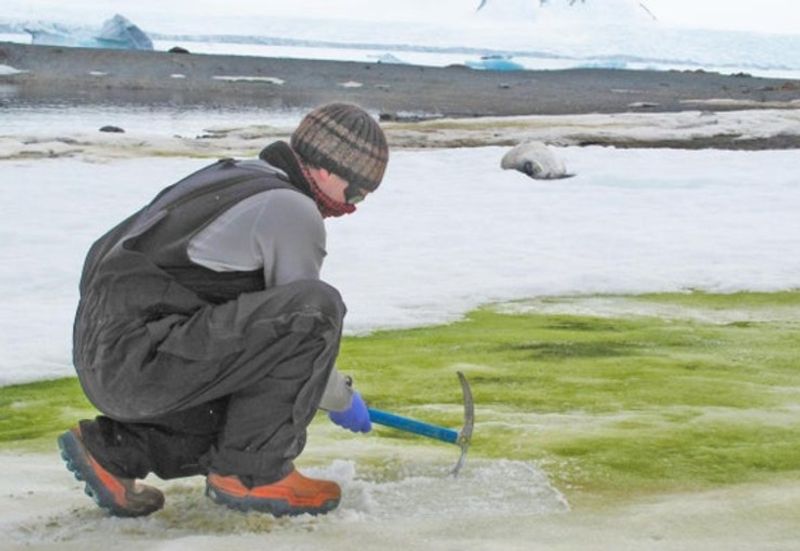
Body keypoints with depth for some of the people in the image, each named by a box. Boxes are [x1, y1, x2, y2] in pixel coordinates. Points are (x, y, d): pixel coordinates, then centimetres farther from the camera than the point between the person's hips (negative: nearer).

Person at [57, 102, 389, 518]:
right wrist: (342, 399, 13)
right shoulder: (293, 209, -9)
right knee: (316, 308, -20)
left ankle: (111, 448, 17)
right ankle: (249, 474, -10)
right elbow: (302, 315, -5)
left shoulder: (233, 178, 20)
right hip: (139, 359, -10)